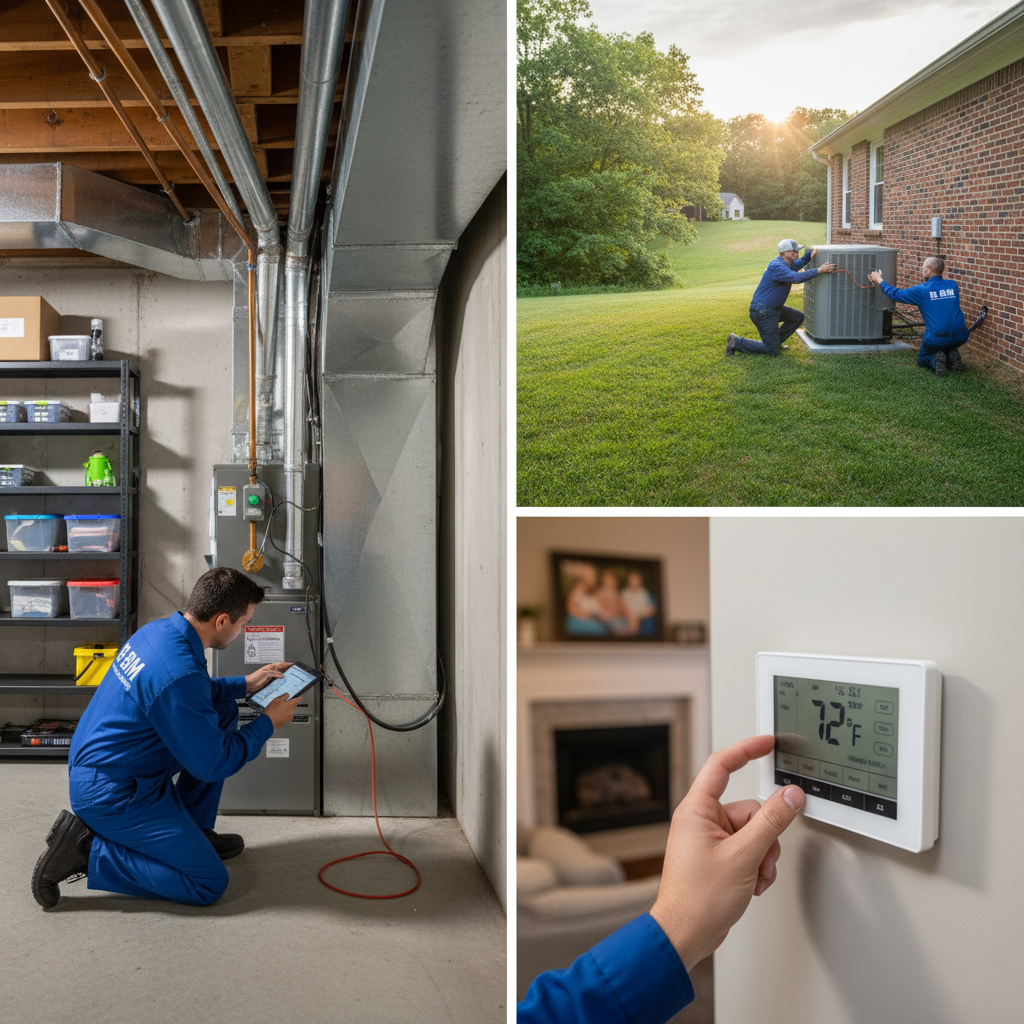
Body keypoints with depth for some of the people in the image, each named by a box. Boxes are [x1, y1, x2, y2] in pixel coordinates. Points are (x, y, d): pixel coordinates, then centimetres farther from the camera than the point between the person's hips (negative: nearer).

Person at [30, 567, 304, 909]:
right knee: (210, 884, -7)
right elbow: (212, 765, -20)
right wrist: (269, 722, -8)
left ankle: (191, 831, 19)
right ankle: (87, 850, -4)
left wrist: (245, 684, 16)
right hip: (110, 795, -10)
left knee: (224, 711, 12)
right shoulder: (179, 673, -30)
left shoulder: (158, 630, -2)